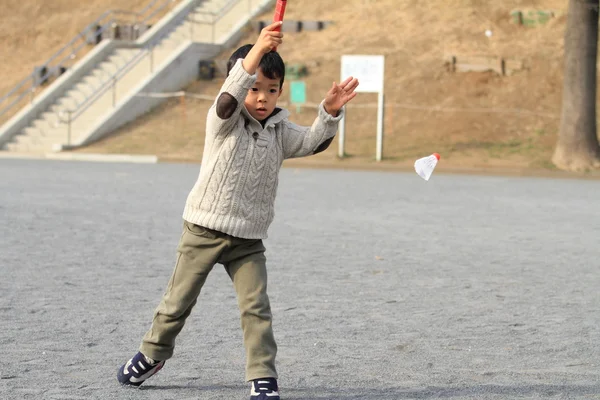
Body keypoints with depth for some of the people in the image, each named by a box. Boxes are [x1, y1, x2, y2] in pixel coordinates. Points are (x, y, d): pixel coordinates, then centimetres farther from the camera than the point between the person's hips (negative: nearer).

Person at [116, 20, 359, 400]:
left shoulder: (280, 131, 4)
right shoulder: (224, 121, -10)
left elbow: (313, 141, -10)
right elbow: (229, 97, -31)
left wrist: (330, 112, -30)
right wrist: (257, 51, -46)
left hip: (249, 239, 3)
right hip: (204, 229, -2)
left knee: (256, 307, -7)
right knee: (179, 300, 10)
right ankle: (152, 354, 32)